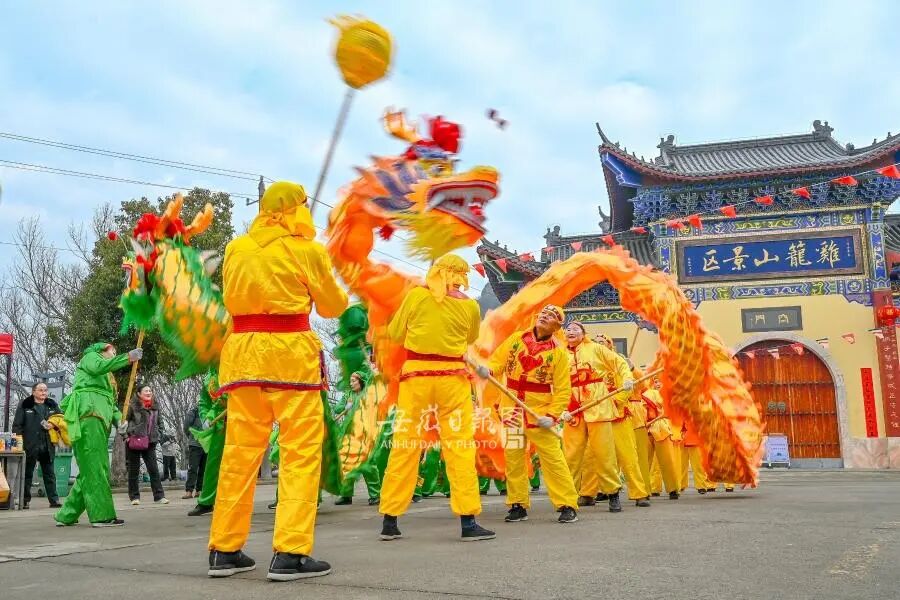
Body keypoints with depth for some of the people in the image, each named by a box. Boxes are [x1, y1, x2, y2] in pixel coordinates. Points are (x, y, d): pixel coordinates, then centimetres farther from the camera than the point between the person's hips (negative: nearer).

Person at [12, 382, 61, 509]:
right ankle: (25, 500, 13)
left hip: (48, 446, 3)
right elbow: (17, 425, -1)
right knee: (27, 474, 5)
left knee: (49, 474, 6)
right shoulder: (24, 405, 1)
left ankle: (54, 500, 8)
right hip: (30, 445, -3)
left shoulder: (52, 405, 11)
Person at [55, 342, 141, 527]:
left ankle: (66, 515, 13)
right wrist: (128, 357, -19)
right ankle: (102, 515, -18)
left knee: (90, 470, 7)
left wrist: (119, 419, 3)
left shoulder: (108, 377, 33)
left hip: (99, 420, 9)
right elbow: (99, 367, -14)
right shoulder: (90, 357, 11)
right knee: (95, 467, -14)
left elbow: (111, 403, 22)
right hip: (88, 415, -9)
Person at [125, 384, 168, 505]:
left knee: (154, 469, 0)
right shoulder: (133, 406, -7)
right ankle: (134, 497, 15)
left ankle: (159, 496, 1)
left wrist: (157, 436, 11)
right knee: (133, 470, 6)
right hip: (134, 443, -4)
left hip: (149, 443, 4)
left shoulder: (155, 407, 11)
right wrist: (126, 436, -11)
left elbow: (160, 423, 21)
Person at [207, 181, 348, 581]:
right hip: (290, 352, -5)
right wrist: (340, 294, 30)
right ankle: (289, 553, -5)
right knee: (301, 451, 0)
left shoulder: (236, 249, 12)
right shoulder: (305, 249, 0)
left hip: (242, 350, 5)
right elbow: (332, 306, 10)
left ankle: (224, 550, 17)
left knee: (240, 451, 10)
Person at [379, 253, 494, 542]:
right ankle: (468, 521, 3)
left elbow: (395, 333, 7)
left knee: (405, 446, 8)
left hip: (415, 376, 1)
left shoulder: (415, 295, -1)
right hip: (453, 378, -1)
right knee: (460, 447, 3)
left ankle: (390, 521, 15)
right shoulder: (470, 306, 1)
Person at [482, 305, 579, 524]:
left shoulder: (558, 352, -2)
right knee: (513, 457, 7)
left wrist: (552, 415, -16)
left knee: (552, 457, -4)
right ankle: (518, 506, 19)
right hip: (512, 409, 3)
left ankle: (567, 506, 7)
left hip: (540, 412, -3)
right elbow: (497, 361, 7)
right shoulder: (515, 339, 5)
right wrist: (487, 370, -16)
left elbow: (563, 390, -5)